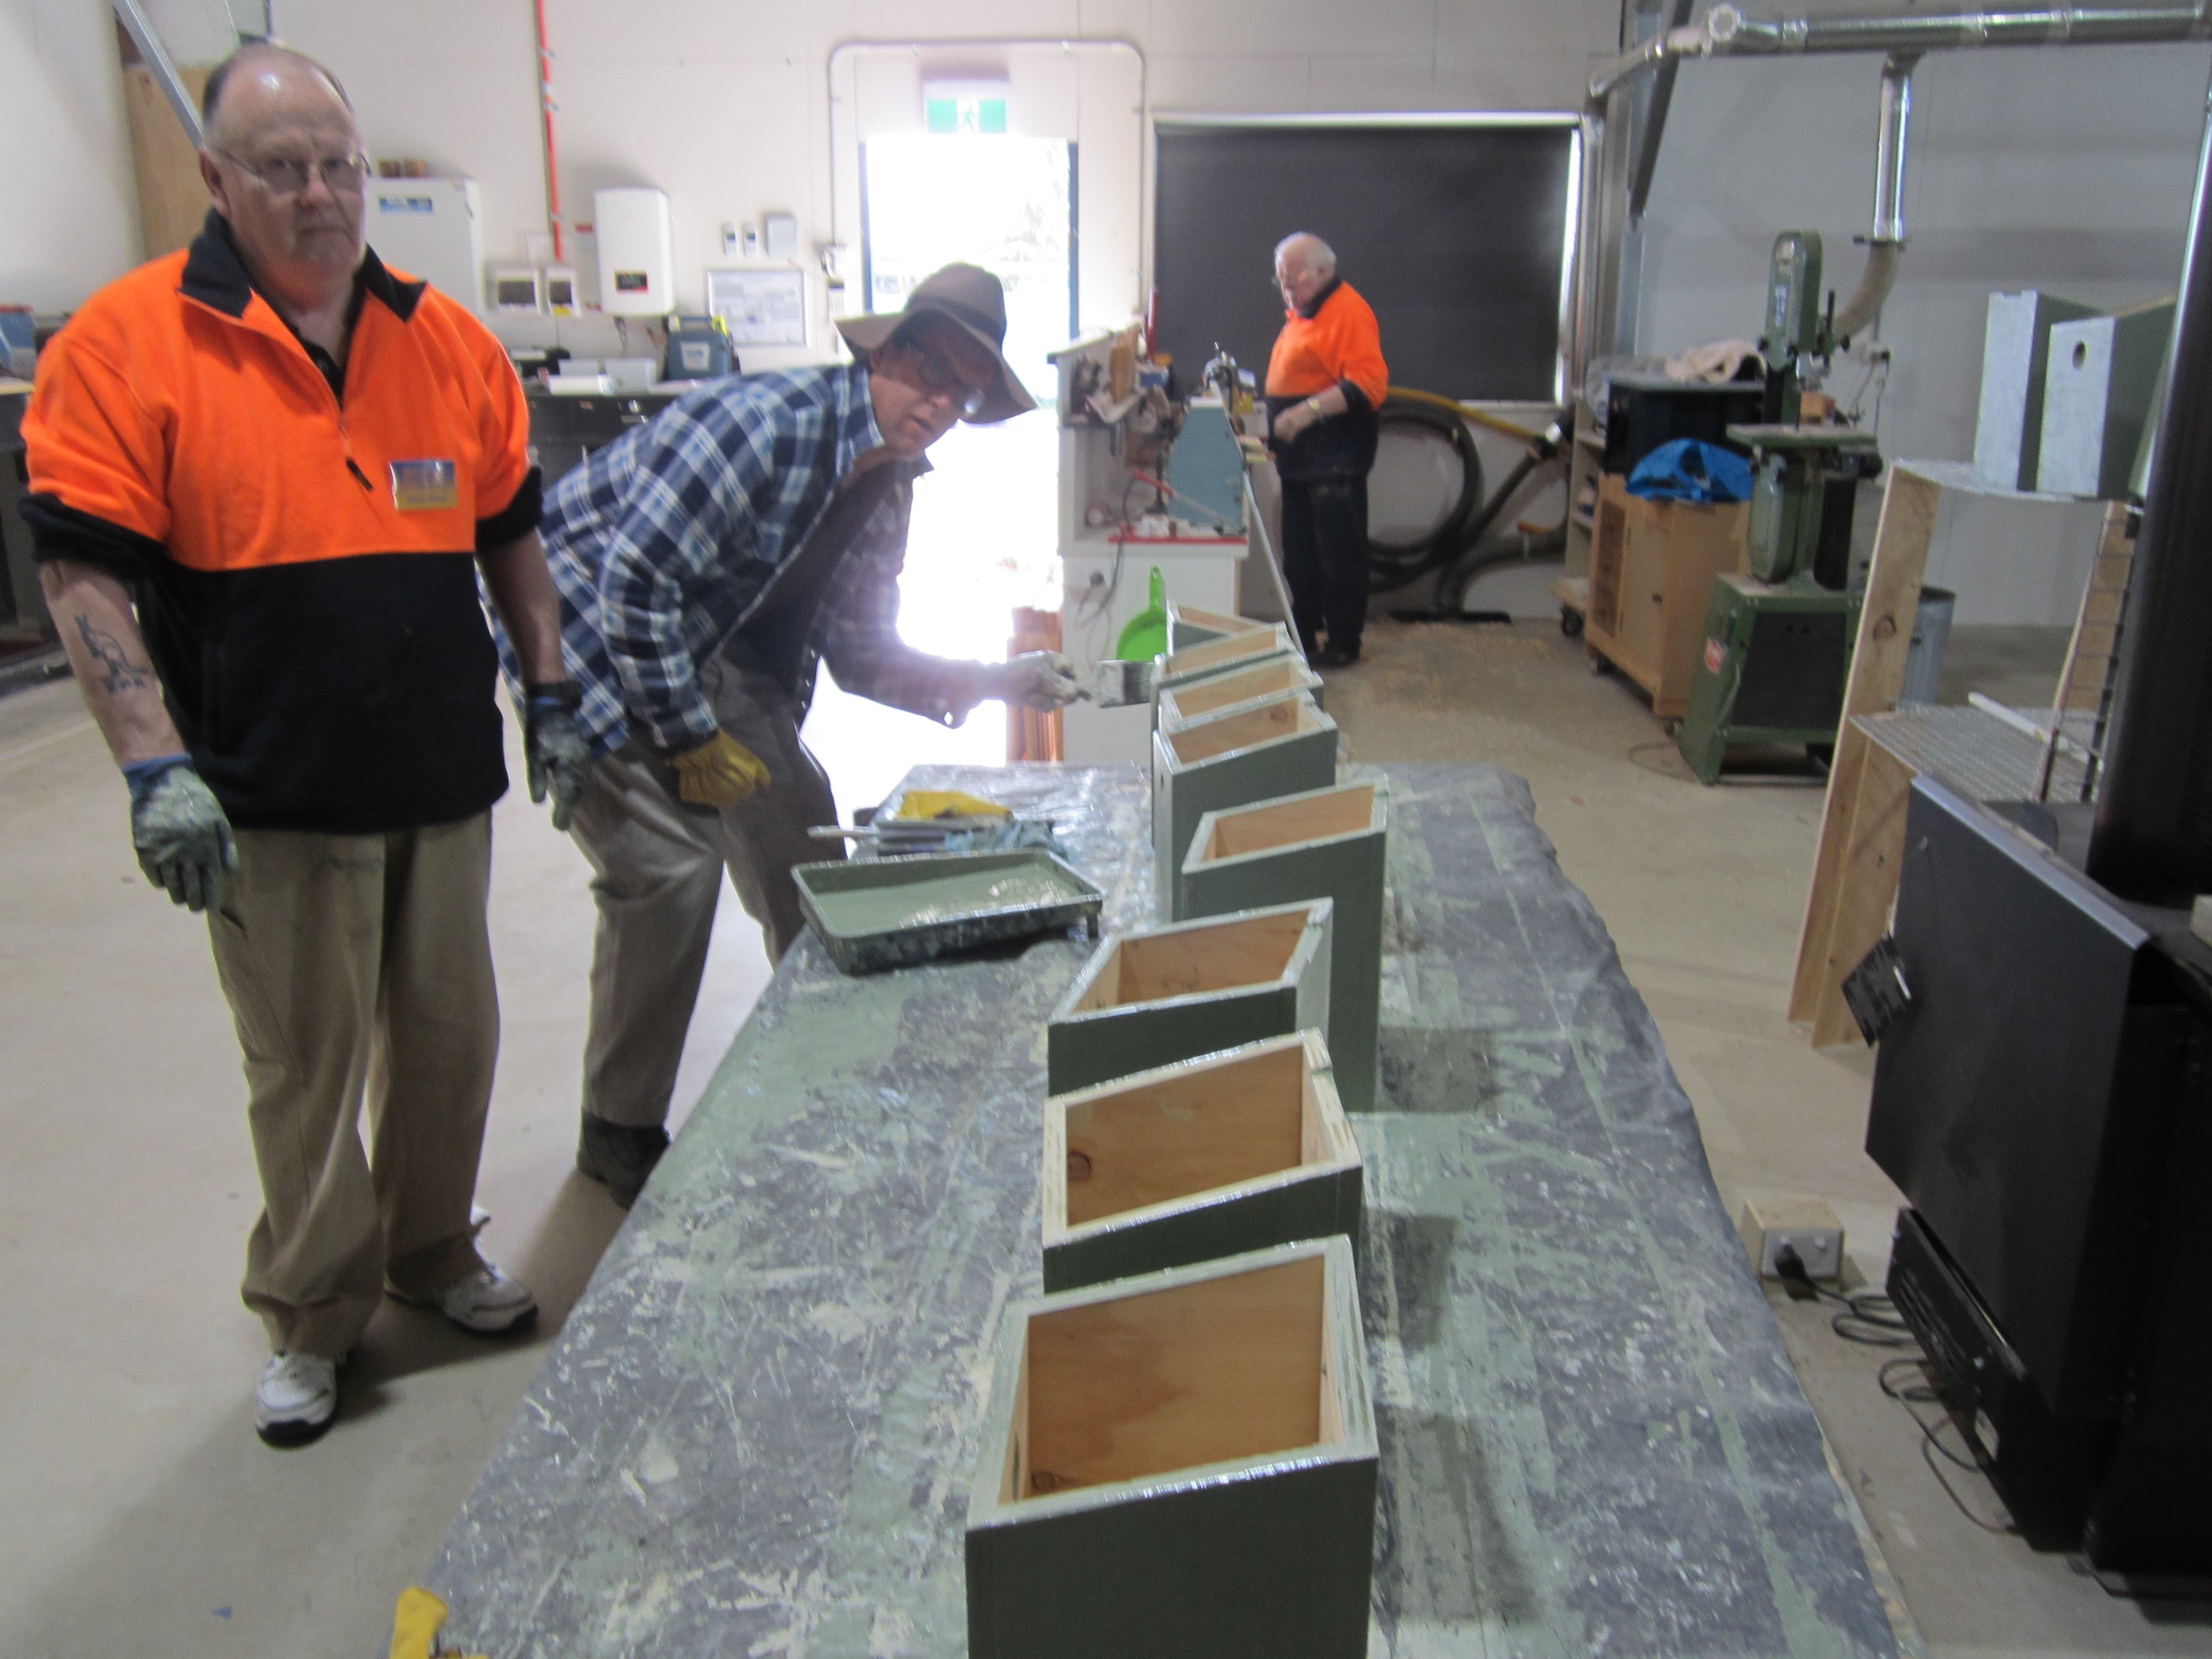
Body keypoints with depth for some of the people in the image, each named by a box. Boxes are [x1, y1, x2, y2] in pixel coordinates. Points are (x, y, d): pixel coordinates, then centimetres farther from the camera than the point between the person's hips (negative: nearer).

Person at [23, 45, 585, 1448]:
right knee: (307, 1067, 7)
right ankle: (314, 1316, 27)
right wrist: (156, 768, -17)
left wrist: (555, 701, 10)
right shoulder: (129, 343, -6)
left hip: (443, 776, 4)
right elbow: (83, 569, -9)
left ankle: (432, 1251, 37)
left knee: (450, 1034, 14)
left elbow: (511, 536, 14)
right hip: (273, 794, -4)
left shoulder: (449, 343, 6)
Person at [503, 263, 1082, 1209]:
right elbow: (633, 583, -30)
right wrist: (691, 739, -23)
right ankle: (620, 1133, 1)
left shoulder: (887, 484, 0)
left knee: (801, 835, 7)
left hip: (709, 646, 9)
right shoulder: (768, 424, -29)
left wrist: (989, 683, -9)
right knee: (671, 865, -18)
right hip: (589, 638, -9)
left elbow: (859, 653, 4)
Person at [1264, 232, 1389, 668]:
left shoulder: (1348, 312, -14)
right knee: (1300, 554, 16)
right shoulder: (1301, 313, 17)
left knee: (1339, 553, -4)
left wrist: (1308, 411, -29)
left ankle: (1344, 643, 4)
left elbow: (1369, 385, -23)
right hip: (1300, 460, 10)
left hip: (1336, 461, -10)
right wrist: (1276, 431, 17)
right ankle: (1304, 634, 27)